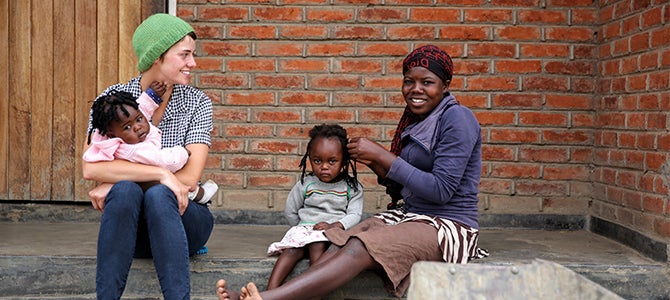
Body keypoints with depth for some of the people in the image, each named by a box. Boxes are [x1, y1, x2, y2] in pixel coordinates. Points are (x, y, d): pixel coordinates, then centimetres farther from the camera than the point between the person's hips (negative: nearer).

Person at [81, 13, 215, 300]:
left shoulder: (197, 102, -3)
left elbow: (190, 178, -14)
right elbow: (90, 168, -18)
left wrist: (115, 183, -17)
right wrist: (160, 173, -27)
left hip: (182, 217, 0)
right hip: (129, 225, 0)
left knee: (158, 196, -32)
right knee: (125, 191, -32)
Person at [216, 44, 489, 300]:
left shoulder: (456, 118, -11)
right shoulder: (413, 118, 14)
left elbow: (441, 190, -19)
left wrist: (381, 156, -17)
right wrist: (374, 163, -4)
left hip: (449, 225, -7)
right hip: (409, 215, 8)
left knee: (359, 250, -31)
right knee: (339, 245, -20)